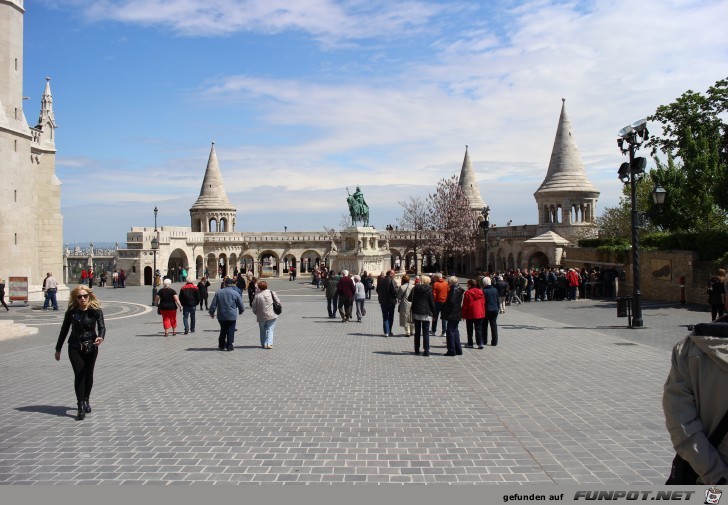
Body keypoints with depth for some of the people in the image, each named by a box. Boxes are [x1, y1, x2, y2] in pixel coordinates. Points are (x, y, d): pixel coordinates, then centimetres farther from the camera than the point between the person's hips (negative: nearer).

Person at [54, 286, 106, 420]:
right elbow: (64, 330, 4)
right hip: (75, 348, 0)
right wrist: (58, 349, 8)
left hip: (91, 347, 0)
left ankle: (86, 401, 31)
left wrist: (101, 337, -41)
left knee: (88, 375, 10)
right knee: (79, 375, -9)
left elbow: (102, 326, -18)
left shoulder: (96, 310, -8)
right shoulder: (72, 311, -5)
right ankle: (81, 408, -10)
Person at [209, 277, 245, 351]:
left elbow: (213, 304, 3)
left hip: (221, 316, 3)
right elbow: (240, 304, 3)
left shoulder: (218, 293, 1)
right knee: (230, 331, 3)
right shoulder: (235, 293, -5)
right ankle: (229, 346, 2)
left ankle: (221, 346, 22)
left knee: (223, 331, 17)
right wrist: (241, 311, 21)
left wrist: (212, 312, 15)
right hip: (232, 316, -3)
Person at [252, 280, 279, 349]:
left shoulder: (257, 296, -6)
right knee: (270, 329, 6)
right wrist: (275, 311, 15)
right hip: (272, 316, 0)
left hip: (261, 317, 0)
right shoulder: (272, 293, -4)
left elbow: (254, 309, -2)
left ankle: (263, 344, 19)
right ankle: (269, 343, -8)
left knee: (263, 330, 17)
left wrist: (257, 314, 16)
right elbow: (278, 303, -1)